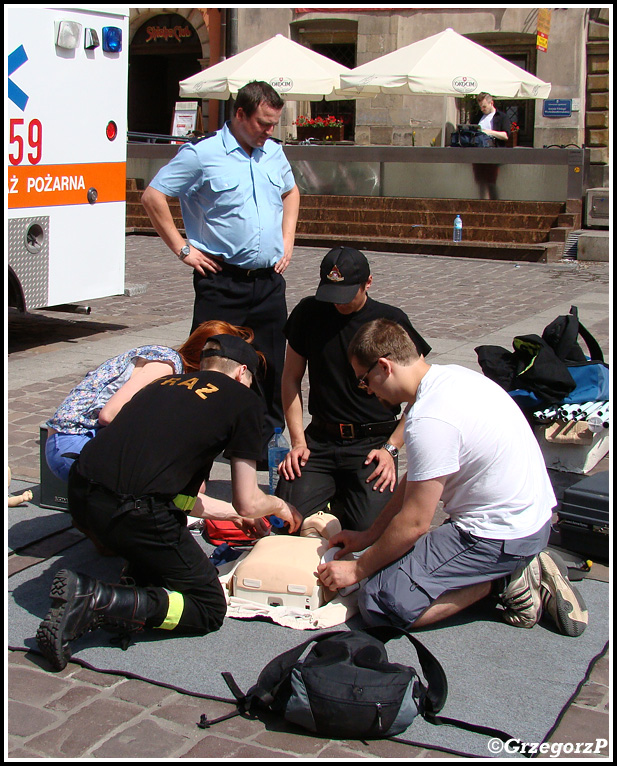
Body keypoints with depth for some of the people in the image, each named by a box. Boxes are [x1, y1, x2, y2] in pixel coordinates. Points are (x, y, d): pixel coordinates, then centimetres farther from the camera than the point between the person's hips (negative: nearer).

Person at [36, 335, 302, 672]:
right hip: (130, 510, -7)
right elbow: (248, 504, 10)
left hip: (79, 494, 7)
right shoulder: (243, 400, 9)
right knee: (209, 609, 9)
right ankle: (98, 600, -10)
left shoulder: (165, 383, 26)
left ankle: (139, 579, 14)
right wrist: (279, 506, 34)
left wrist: (239, 515, 47)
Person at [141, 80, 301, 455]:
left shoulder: (274, 152, 11)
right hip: (221, 280, -5)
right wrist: (182, 248, -8)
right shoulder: (202, 153, -8)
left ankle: (266, 437, 22)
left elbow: (291, 192, 30)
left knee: (271, 367, 9)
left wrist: (287, 241, 17)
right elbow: (153, 196, -8)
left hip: (269, 280, 6)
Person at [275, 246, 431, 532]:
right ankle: (333, 490, 16)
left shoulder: (392, 321, -5)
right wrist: (298, 440, 1)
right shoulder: (309, 313, 1)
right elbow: (291, 378, 9)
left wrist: (391, 448, -9)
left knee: (369, 525, -20)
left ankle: (344, 497, 15)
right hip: (320, 439, 2)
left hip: (373, 441, -2)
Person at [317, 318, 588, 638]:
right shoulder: (452, 375, 5)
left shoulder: (429, 421, -25)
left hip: (497, 536, -10)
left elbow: (414, 523, -18)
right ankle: (513, 569, 10)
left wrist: (357, 569, -4)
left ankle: (504, 580, -5)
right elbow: (416, 481, 13)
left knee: (378, 602, -14)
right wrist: (368, 535, 15)